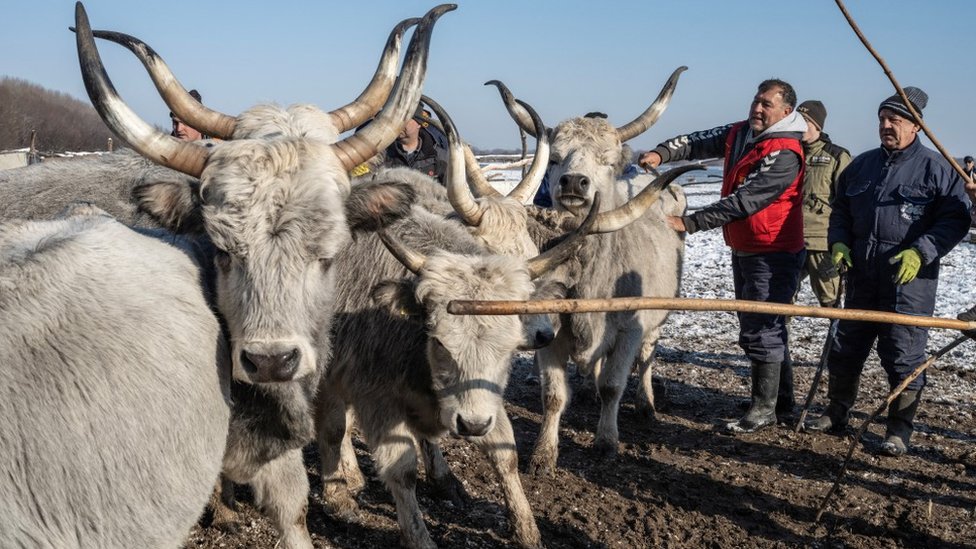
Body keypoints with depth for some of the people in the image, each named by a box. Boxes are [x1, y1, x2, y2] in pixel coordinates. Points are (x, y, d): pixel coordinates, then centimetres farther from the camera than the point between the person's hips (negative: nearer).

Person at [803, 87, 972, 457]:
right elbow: (840, 210, 21)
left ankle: (899, 430, 11)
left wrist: (920, 252, -18)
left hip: (910, 280, -5)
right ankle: (837, 413, 28)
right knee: (845, 349, 13)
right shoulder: (861, 165, 13)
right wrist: (839, 243, 2)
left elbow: (956, 218, -6)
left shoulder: (936, 168, -3)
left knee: (903, 357, -1)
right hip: (862, 277, 5)